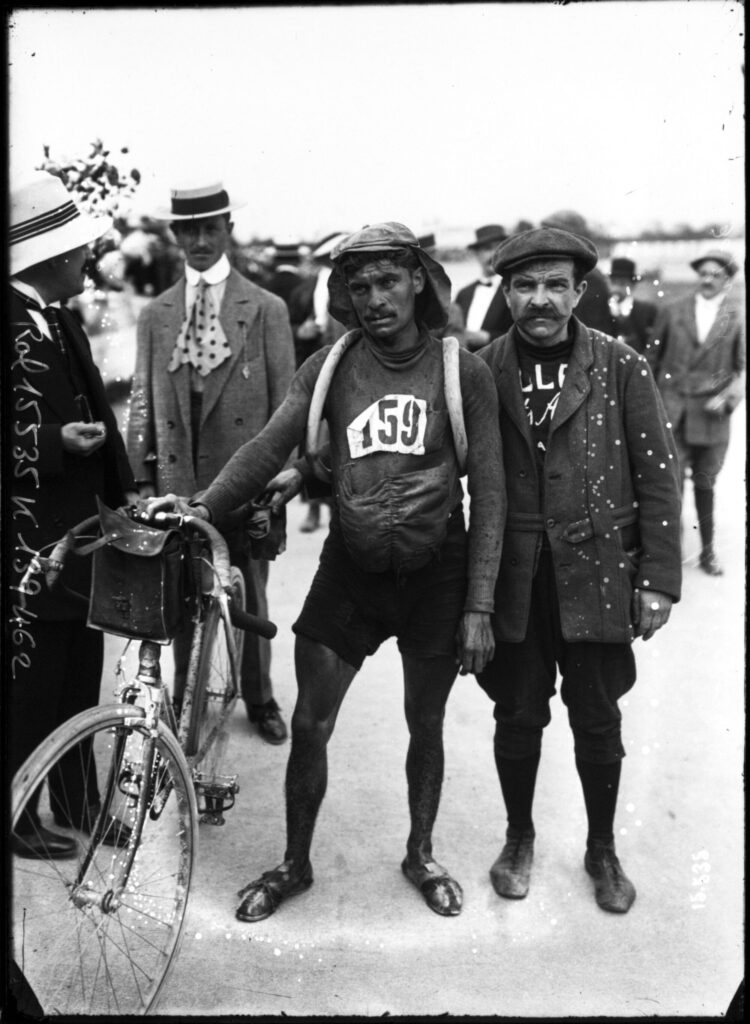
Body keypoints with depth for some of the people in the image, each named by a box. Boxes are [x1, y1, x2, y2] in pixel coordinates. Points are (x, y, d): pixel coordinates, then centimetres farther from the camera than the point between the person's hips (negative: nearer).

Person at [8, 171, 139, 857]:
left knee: (80, 681, 18)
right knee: (31, 686, 4)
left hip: (78, 532, 9)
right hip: (31, 545, -9)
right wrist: (54, 442, -26)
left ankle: (78, 799, 33)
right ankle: (20, 816, 22)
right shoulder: (20, 328, -16)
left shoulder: (63, 321, 11)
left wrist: (124, 489, 11)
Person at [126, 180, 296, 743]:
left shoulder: (266, 309, 1)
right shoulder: (155, 314, 8)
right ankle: (185, 702, 25)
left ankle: (260, 700, 28)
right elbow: (143, 400, 8)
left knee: (249, 594, 10)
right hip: (177, 476, 2)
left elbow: (285, 401, 0)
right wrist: (142, 477, 2)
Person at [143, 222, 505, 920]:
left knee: (425, 726, 14)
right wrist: (203, 504, -28)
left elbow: (487, 494, -7)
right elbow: (270, 446, -10)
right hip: (349, 569, 1)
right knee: (309, 725, 5)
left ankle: (420, 854, 38)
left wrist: (478, 607, -10)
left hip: (435, 572, -1)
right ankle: (295, 864, 27)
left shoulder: (463, 372, -7)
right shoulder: (329, 367, -2)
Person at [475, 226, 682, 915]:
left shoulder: (621, 368, -4)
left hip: (597, 574, -1)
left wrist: (659, 580, -5)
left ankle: (602, 849, 33)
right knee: (518, 716, 13)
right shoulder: (482, 371, 0)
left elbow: (658, 476, -3)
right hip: (513, 578, 1)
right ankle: (519, 839, 36)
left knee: (597, 721, 11)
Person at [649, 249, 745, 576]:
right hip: (671, 411, 0)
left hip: (711, 414, 0)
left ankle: (708, 551, 25)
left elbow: (743, 367, 0)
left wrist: (729, 396, -15)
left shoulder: (738, 317, 2)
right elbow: (654, 357, 9)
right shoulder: (673, 312, 6)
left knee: (705, 485, 11)